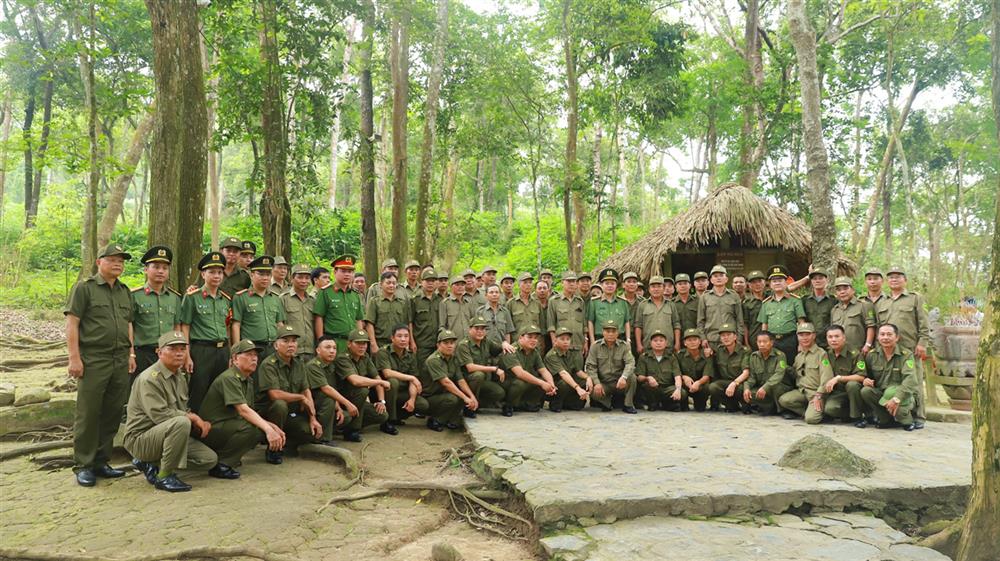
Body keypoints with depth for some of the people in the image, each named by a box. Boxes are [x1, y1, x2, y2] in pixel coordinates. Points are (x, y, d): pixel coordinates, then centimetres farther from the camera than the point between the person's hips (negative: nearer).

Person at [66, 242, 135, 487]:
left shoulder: (124, 291, 18)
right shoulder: (84, 288, 0)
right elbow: (72, 323, -6)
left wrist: (131, 353, 13)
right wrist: (74, 357, -12)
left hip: (120, 363, 6)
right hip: (93, 361, -6)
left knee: (112, 414, 8)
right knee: (88, 414, -2)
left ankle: (101, 462, 18)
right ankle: (83, 465, 8)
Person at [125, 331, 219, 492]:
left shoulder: (180, 376, 11)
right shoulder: (149, 379, -18)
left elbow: (184, 410, 15)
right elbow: (160, 415, -26)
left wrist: (200, 423, -6)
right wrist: (193, 418, -18)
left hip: (167, 435, 9)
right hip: (141, 438, -9)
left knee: (210, 459, -2)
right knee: (181, 422, -36)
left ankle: (150, 465, 13)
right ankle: (164, 476, -20)